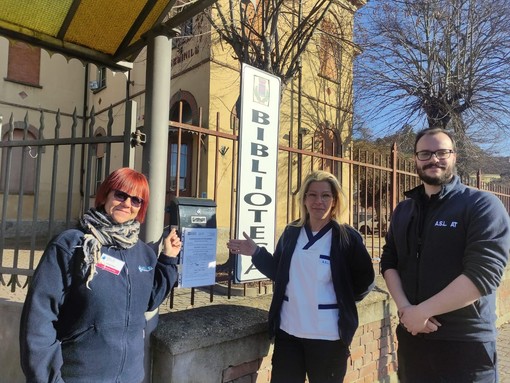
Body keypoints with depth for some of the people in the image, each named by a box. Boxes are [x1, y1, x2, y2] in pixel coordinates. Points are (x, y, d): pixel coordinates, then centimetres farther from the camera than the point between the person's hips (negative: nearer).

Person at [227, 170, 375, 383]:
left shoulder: (347, 237, -9)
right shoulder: (291, 233, 1)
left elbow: (365, 280, -1)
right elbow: (279, 273, 8)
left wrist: (342, 300, -4)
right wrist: (256, 253, -3)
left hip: (327, 336, -3)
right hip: (288, 331, 3)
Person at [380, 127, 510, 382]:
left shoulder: (483, 205, -10)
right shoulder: (403, 210, 7)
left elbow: (483, 275, -19)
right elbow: (388, 262, 5)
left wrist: (422, 311, -17)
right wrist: (405, 308, -12)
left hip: (466, 343, -4)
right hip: (411, 336, 5)